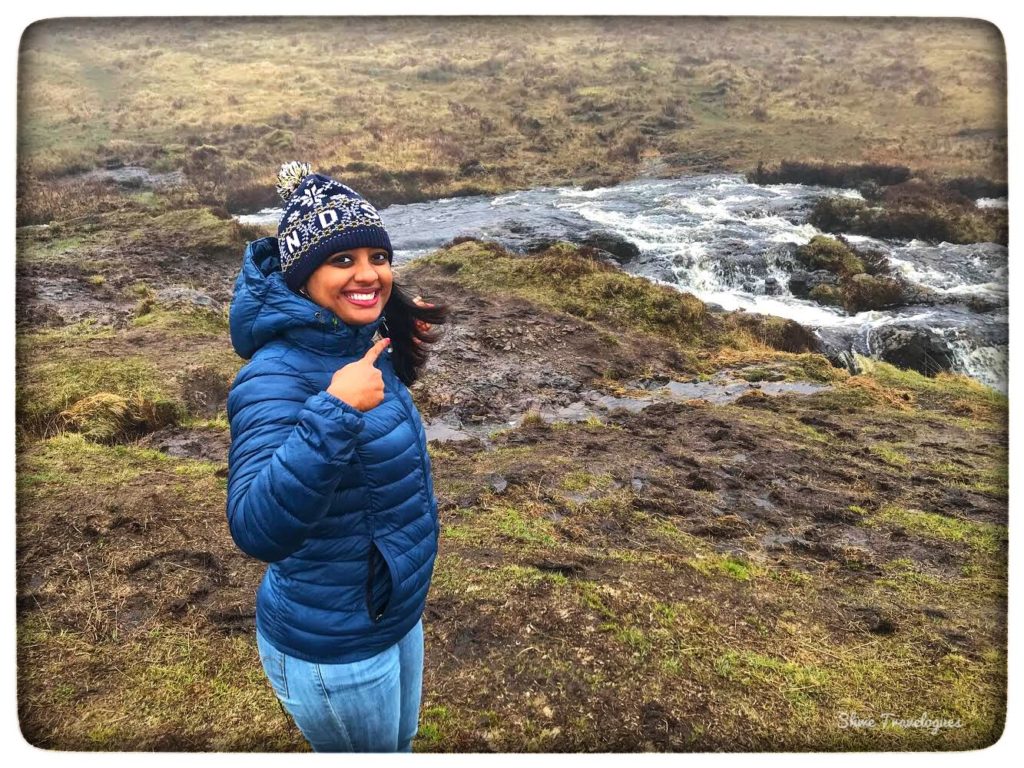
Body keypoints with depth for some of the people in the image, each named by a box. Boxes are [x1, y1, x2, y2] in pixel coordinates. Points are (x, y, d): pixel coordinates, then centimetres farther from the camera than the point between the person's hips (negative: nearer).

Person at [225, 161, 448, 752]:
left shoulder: (361, 343, -4)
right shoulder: (277, 375, -29)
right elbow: (257, 528, -42)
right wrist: (336, 412, -46)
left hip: (398, 615, 8)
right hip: (334, 651, -7)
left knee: (401, 745, 30)